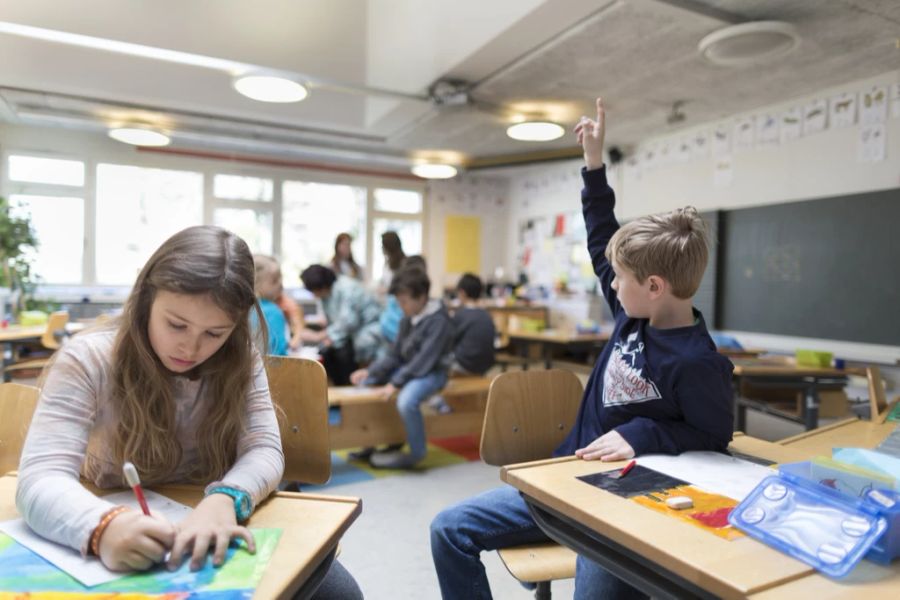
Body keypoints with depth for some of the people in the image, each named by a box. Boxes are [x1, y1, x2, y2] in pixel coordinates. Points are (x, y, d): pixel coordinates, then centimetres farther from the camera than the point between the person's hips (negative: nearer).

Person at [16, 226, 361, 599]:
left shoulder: (241, 361, -9)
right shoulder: (87, 360, -16)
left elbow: (264, 450, -14)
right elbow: (40, 480, -24)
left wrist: (224, 500, -36)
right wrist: (104, 526, -45)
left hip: (214, 537, 1)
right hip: (120, 553, 0)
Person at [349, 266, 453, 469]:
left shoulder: (438, 320, -20)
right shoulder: (408, 318, 4)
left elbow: (424, 360, -26)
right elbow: (395, 355, 6)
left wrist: (396, 383, -30)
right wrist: (370, 371, -8)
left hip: (431, 372, -9)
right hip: (407, 368, 9)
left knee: (406, 401, -36)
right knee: (364, 382, 7)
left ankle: (417, 452, -11)